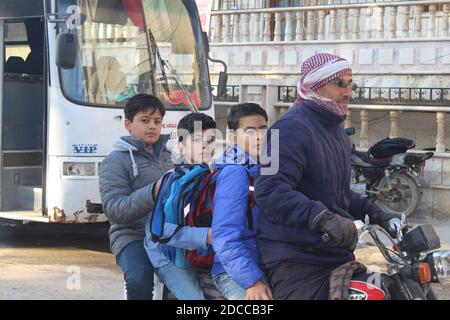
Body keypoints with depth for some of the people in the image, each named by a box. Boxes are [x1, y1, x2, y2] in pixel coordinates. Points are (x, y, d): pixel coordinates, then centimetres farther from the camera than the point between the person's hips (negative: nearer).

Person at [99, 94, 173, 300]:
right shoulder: (115, 161, 0)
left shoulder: (166, 156, 18)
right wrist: (154, 192, -25)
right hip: (133, 236, -5)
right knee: (139, 278, -33)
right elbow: (114, 209, -13)